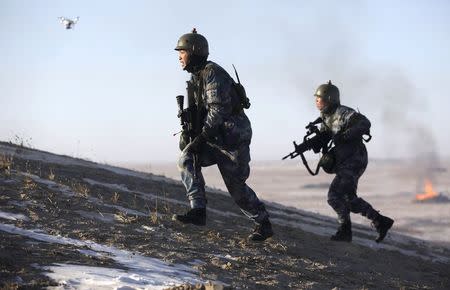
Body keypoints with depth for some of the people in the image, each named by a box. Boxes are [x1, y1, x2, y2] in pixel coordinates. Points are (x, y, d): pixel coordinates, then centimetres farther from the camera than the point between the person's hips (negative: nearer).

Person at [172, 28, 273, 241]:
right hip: (215, 138, 9)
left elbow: (218, 109, -25)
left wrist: (201, 138, -26)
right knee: (187, 159, -15)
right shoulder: (196, 77, 13)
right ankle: (198, 211, -18)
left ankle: (263, 224, 17)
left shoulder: (212, 73, -17)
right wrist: (185, 134, 4)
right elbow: (195, 111, 19)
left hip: (233, 137, -9)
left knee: (236, 187, -3)